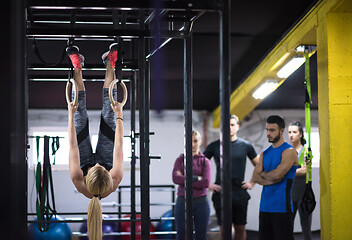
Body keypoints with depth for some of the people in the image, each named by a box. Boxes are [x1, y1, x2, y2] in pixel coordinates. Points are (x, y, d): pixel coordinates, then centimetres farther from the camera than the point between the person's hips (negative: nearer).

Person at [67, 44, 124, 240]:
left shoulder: (79, 183, -46)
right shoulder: (116, 181, -45)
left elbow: (73, 146, -37)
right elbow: (119, 144, -35)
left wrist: (71, 114, -30)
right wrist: (120, 115, -28)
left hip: (86, 161, 0)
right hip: (104, 157, 0)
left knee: (81, 119, -5)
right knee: (108, 118, -5)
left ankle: (78, 68, 11)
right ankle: (110, 66, 11)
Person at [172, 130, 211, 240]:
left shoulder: (205, 161, 3)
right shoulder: (180, 160, 5)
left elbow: (206, 182, -13)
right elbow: (176, 178, -13)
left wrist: (184, 181, -11)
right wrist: (196, 178, -16)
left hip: (201, 202, 0)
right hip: (183, 201, 0)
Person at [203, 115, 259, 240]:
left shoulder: (245, 146, 5)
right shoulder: (214, 146, 4)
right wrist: (208, 184, -3)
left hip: (240, 193, 1)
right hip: (220, 192, -1)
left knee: (240, 228, 6)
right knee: (224, 228, 0)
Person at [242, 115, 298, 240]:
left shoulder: (289, 151, -6)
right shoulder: (265, 153, 16)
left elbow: (277, 174, -17)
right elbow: (255, 177, 6)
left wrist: (263, 174, 2)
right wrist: (270, 179, -10)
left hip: (281, 207, -7)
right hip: (265, 206, 7)